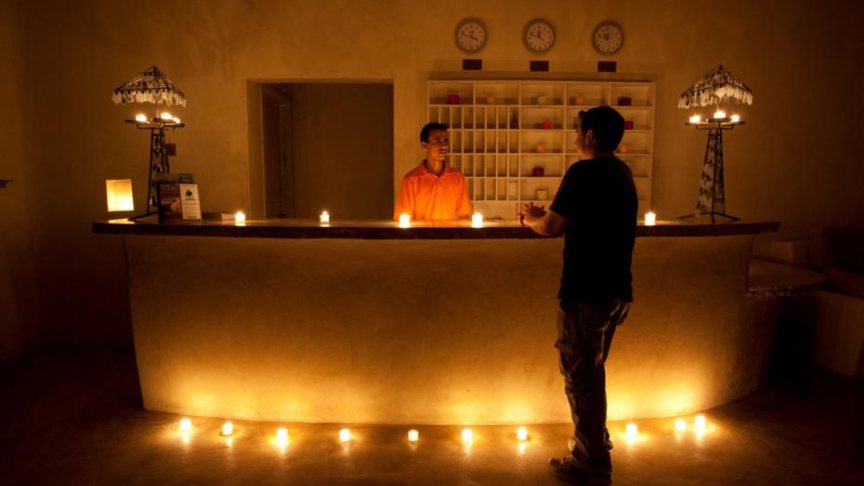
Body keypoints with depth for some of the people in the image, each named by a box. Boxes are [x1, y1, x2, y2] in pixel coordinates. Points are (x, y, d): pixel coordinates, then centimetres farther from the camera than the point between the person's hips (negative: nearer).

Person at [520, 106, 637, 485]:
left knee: (582, 375, 3)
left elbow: (552, 227, -15)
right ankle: (594, 442, 38)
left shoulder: (585, 172, -14)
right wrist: (542, 215, 20)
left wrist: (531, 219, 7)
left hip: (587, 293, -9)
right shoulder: (622, 173, 14)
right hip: (617, 290, 9)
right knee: (591, 372, 23)